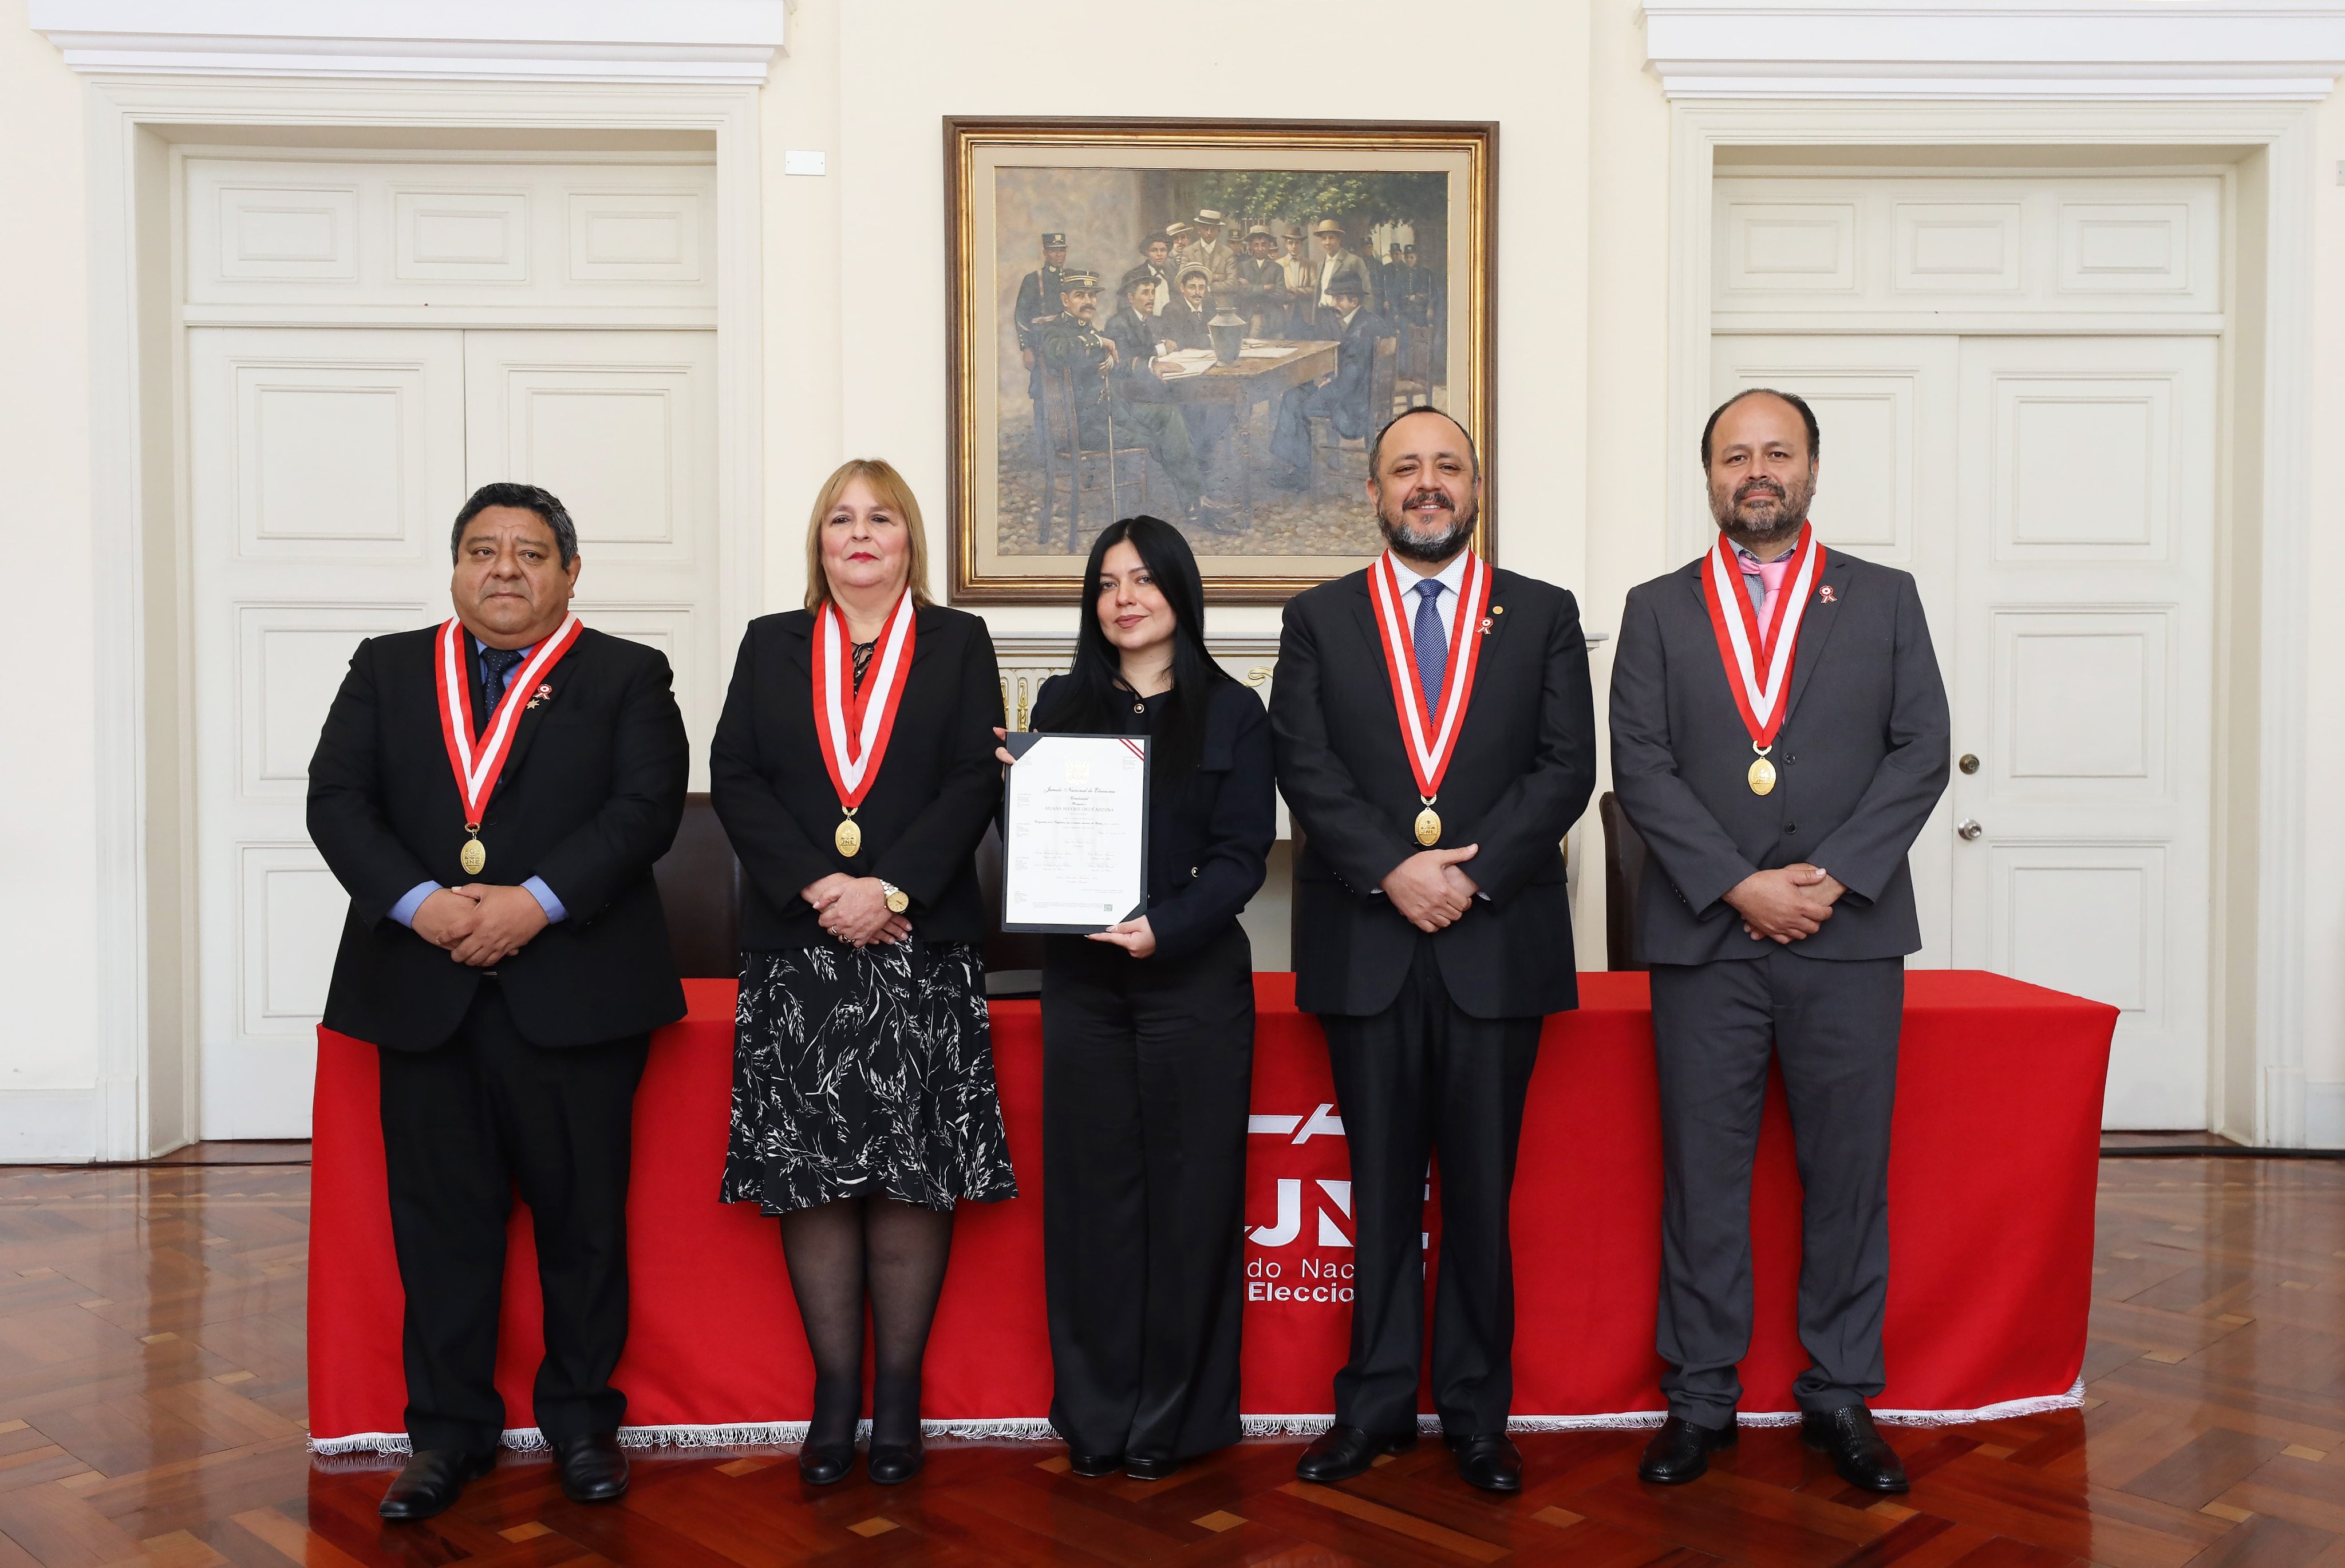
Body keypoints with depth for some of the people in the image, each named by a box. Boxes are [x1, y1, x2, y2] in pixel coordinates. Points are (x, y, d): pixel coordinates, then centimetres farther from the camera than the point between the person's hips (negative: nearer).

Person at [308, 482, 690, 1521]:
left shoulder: (626, 677, 7)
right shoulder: (387, 669, 14)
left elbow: (646, 807, -6)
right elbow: (336, 800, 3)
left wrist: (535, 902, -17)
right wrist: (419, 901, -13)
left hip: (573, 991, -2)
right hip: (422, 992, 2)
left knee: (582, 1217, 6)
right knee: (441, 1221, 8)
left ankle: (582, 1417, 22)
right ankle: (449, 1431, 21)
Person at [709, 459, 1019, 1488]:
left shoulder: (958, 643, 10)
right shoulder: (771, 645, 14)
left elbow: (975, 782, 0)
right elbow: (734, 779, 4)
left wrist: (891, 888, -13)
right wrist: (818, 885, -10)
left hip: (923, 944, -1)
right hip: (797, 943, 2)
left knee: (912, 1171, 0)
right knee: (811, 1171, 1)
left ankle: (899, 1393, 10)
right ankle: (835, 1391, 12)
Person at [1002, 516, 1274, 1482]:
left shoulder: (1232, 713, 3)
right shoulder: (1062, 705, 11)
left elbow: (1243, 856, -4)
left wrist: (1165, 925, -18)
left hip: (1194, 975, -2)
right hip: (1082, 977, 2)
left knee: (1187, 1187, 2)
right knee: (1092, 1186, 5)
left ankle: (1172, 1419, 15)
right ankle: (1096, 1415, 16)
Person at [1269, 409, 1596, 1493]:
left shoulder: (1544, 616, 9)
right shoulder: (1318, 620, 10)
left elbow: (1566, 766, 0)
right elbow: (1304, 767, -1)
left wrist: (1472, 874, -12)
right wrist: (1393, 869, -13)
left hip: (1498, 944, 0)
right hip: (1365, 946, 0)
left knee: (1481, 1190, 6)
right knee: (1381, 1188, 7)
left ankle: (1476, 1413, 18)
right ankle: (1376, 1406, 18)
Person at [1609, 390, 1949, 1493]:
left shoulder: (1885, 599, 10)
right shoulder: (1658, 610, 9)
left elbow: (1921, 749, 2)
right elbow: (1640, 767, 0)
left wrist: (1833, 876, -10)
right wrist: (1739, 886, -11)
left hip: (1850, 934, 1)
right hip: (1703, 936, 0)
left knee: (1848, 1171, 6)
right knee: (1702, 1173, 5)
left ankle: (1839, 1398, 19)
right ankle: (1700, 1400, 16)